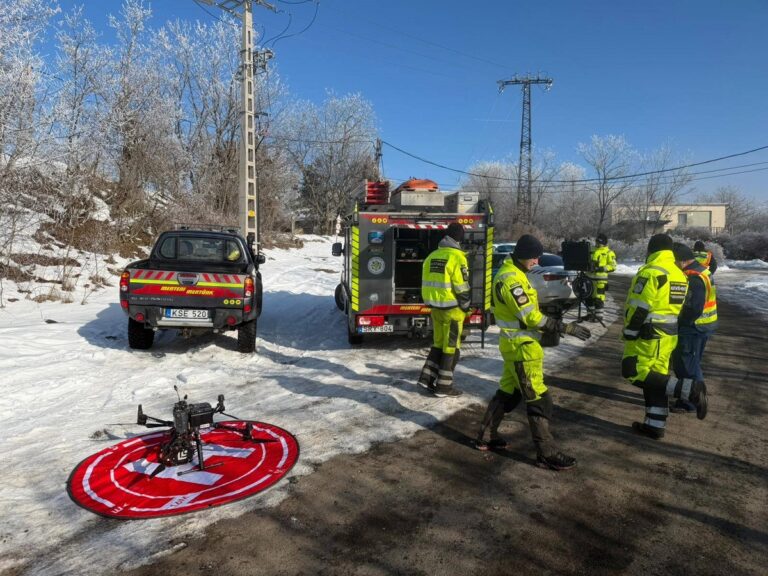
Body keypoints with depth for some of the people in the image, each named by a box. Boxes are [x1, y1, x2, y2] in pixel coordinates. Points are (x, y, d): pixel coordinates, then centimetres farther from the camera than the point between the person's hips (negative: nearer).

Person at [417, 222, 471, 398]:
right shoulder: (456, 257, -14)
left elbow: (426, 284, 14)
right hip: (452, 308, -7)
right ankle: (444, 386, 7)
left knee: (439, 342, 19)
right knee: (451, 346, 2)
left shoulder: (432, 256, 9)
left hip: (435, 307, 7)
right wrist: (466, 307, -5)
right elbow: (462, 287, -16)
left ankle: (427, 377, 16)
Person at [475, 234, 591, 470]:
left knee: (507, 393, 18)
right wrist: (566, 328, -21)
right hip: (521, 347, -10)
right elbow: (531, 317, -24)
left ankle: (485, 436, 27)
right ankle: (547, 453, 6)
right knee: (538, 400, -3)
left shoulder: (511, 272, 11)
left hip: (516, 344, 10)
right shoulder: (511, 279, -21)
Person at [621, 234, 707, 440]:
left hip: (649, 334, -9)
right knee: (655, 376, 12)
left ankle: (690, 390, -12)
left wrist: (628, 334, -12)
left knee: (634, 373, -5)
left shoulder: (650, 272, -16)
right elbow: (676, 307, 17)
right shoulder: (680, 274, 12)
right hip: (669, 334, 9)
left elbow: (638, 308, -20)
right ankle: (655, 426, 16)